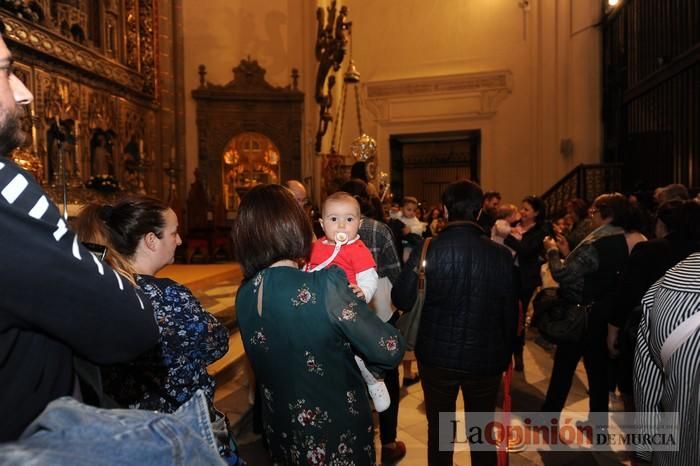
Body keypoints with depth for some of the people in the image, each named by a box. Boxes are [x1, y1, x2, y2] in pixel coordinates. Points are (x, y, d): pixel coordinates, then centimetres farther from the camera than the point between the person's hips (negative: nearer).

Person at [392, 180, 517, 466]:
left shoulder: (427, 250, -16)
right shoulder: (501, 254, -12)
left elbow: (401, 300, -11)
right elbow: (510, 312, -5)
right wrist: (505, 354, 11)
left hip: (438, 356, -1)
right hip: (486, 358, 1)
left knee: (439, 430, 18)